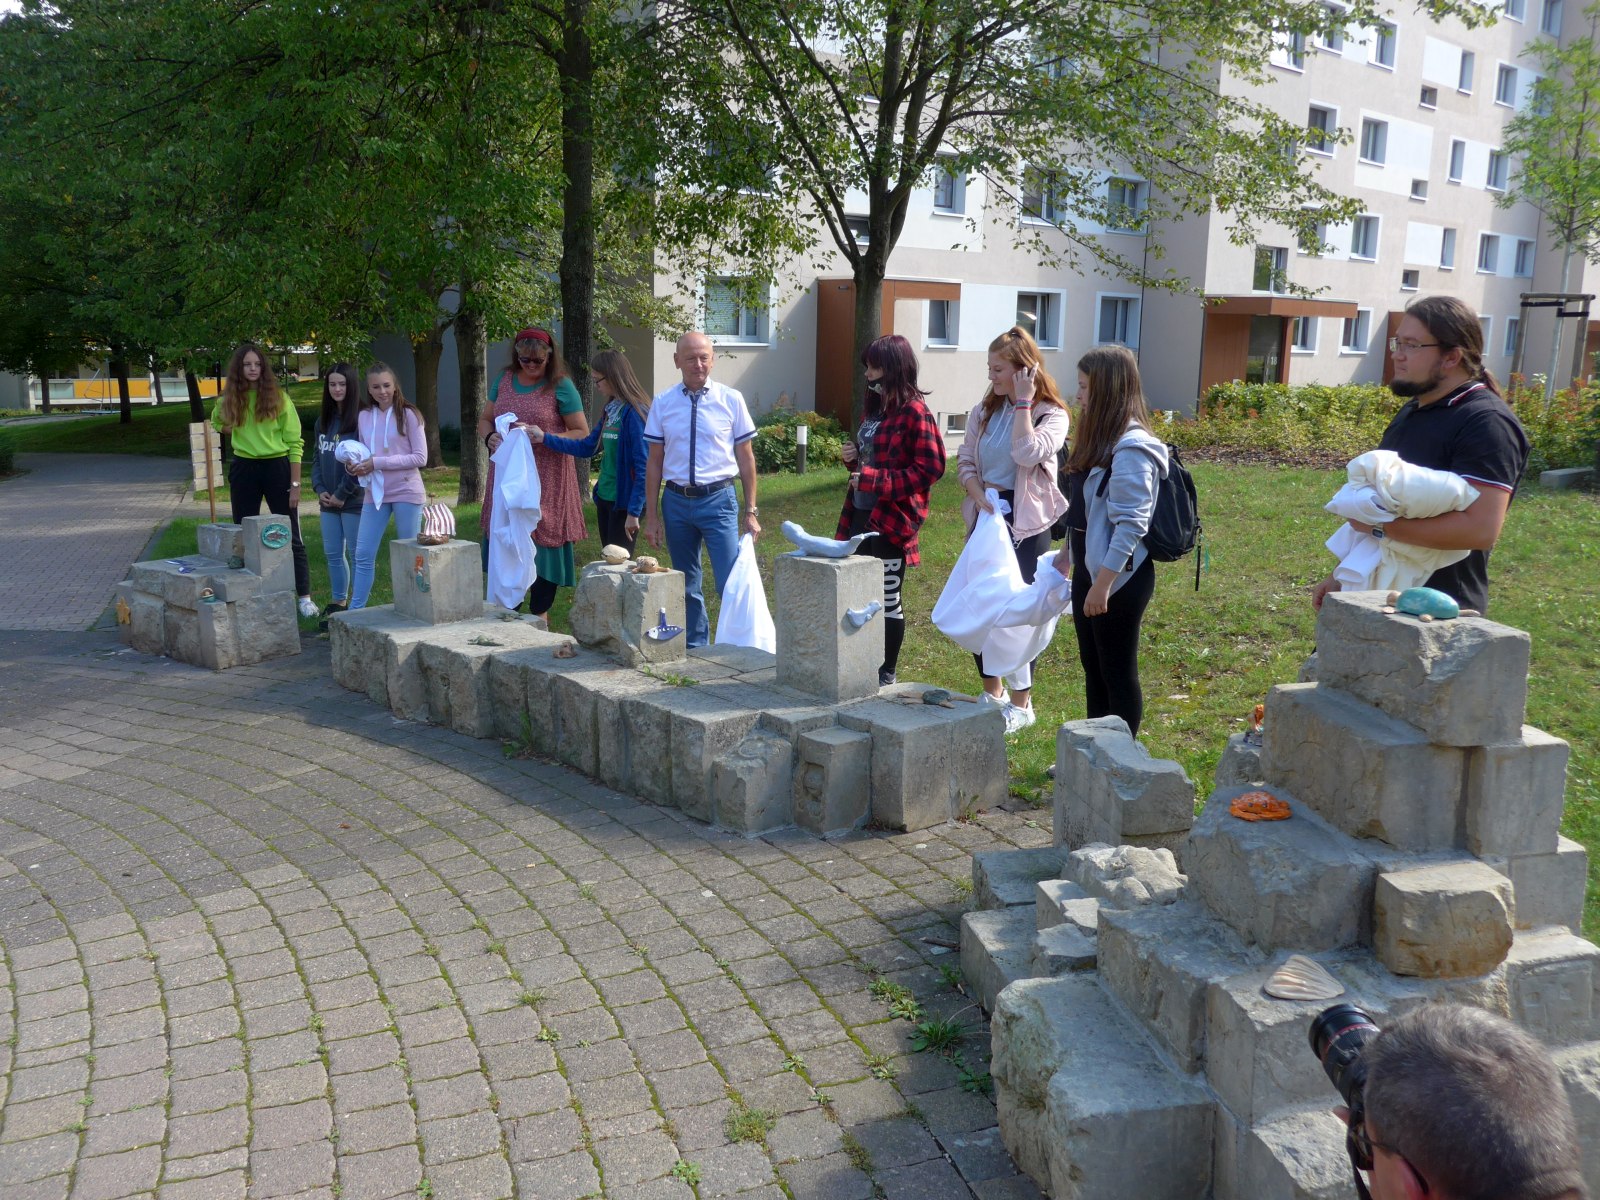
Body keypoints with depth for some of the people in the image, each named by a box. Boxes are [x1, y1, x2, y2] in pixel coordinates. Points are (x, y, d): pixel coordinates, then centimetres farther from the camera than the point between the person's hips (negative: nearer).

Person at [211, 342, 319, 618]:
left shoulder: (278, 397, -5)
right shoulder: (229, 400, 5)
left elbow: (295, 442, -5)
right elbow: (218, 422, 28)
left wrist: (295, 484, -9)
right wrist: (243, 435, 9)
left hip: (277, 467, -3)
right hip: (244, 469, 4)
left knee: (291, 536, 0)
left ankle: (304, 597, 5)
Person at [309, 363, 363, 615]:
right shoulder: (324, 420, 13)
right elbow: (317, 457, 15)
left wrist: (342, 494, -13)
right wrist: (319, 489, 1)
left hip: (353, 500, -7)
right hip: (328, 501, 7)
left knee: (356, 554, -1)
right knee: (332, 554, 13)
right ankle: (338, 603, 23)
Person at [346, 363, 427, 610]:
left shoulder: (408, 414, -6)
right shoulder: (364, 416, 9)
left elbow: (420, 458, -11)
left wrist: (377, 463, -15)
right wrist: (356, 467, -4)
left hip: (406, 493, -5)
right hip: (375, 494, 5)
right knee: (363, 555, 4)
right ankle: (355, 611, 12)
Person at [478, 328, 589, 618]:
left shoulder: (560, 386, -5)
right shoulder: (505, 380, 9)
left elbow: (582, 433, -7)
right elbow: (484, 420, 18)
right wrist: (490, 437, -6)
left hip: (546, 483, -4)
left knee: (543, 545, 0)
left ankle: (539, 615, 14)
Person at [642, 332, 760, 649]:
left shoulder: (731, 399, -1)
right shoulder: (663, 403, 3)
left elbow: (746, 457, 3)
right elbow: (655, 462, 7)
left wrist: (750, 512, 1)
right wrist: (652, 515, 6)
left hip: (718, 500, -2)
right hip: (676, 501, 2)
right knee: (687, 587, 14)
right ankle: (694, 649, 28)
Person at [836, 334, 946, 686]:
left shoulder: (914, 412, -13)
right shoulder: (873, 407, 13)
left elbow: (930, 468, -19)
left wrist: (876, 480, -22)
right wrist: (852, 457, 3)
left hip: (891, 519, -8)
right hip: (861, 514, 8)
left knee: (887, 599, 3)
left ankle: (886, 675, 17)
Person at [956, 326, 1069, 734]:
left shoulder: (1051, 415, -8)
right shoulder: (985, 411, 8)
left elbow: (1026, 454, -26)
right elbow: (964, 460, 5)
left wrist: (1023, 402, -21)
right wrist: (979, 496, -12)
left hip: (1025, 522, -6)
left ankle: (1022, 703, 15)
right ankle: (992, 691, 29)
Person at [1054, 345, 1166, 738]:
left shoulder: (1132, 448, -19)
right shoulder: (1099, 438, 10)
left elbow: (1130, 525, -23)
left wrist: (1103, 584, -24)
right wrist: (1067, 556, 20)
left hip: (1119, 577, -9)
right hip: (1089, 569, 9)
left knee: (1118, 673, 3)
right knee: (1092, 667, 17)